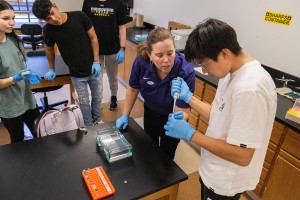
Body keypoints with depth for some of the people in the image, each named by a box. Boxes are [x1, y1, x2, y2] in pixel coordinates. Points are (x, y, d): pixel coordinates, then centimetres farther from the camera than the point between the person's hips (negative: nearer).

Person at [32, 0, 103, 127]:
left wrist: (96, 62, -9)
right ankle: (89, 125, 37)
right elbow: (49, 49, 7)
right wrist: (52, 70, 16)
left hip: (94, 68, 1)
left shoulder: (79, 17, -16)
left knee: (97, 97, 16)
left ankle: (97, 120, 42)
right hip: (77, 74, 0)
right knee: (84, 101, 13)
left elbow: (93, 38, -7)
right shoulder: (48, 30, -12)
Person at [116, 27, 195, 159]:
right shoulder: (141, 62, -29)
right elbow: (133, 89, -9)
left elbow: (183, 110, -32)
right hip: (150, 111, 3)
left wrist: (179, 118, -54)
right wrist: (125, 116, -5)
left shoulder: (186, 72, -37)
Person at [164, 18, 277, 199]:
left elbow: (242, 156, -30)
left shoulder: (249, 89, -33)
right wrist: (188, 96, -5)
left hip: (225, 182, -7)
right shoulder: (232, 71, -3)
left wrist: (190, 134, -26)